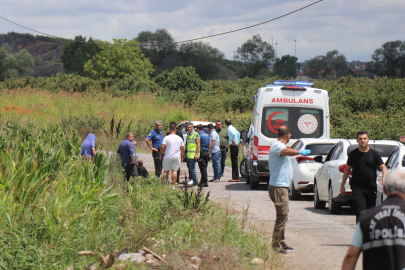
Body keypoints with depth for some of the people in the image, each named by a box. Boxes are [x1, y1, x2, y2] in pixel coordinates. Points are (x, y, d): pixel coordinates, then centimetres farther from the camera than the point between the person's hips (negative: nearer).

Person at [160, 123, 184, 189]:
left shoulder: (166, 138, -6)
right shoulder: (179, 139, 5)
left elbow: (162, 147, -11)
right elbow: (182, 148, 7)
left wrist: (161, 155, 2)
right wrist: (181, 157, 16)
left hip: (168, 157, -2)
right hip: (177, 157, 2)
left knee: (166, 171, 9)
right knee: (174, 171, 2)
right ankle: (173, 185, -1)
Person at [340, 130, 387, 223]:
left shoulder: (374, 154, 4)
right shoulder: (353, 154, 5)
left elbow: (383, 167, 3)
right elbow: (347, 169, 14)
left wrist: (384, 177, -18)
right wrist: (342, 185, 14)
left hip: (371, 188, 2)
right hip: (357, 188, -2)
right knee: (360, 213, -14)